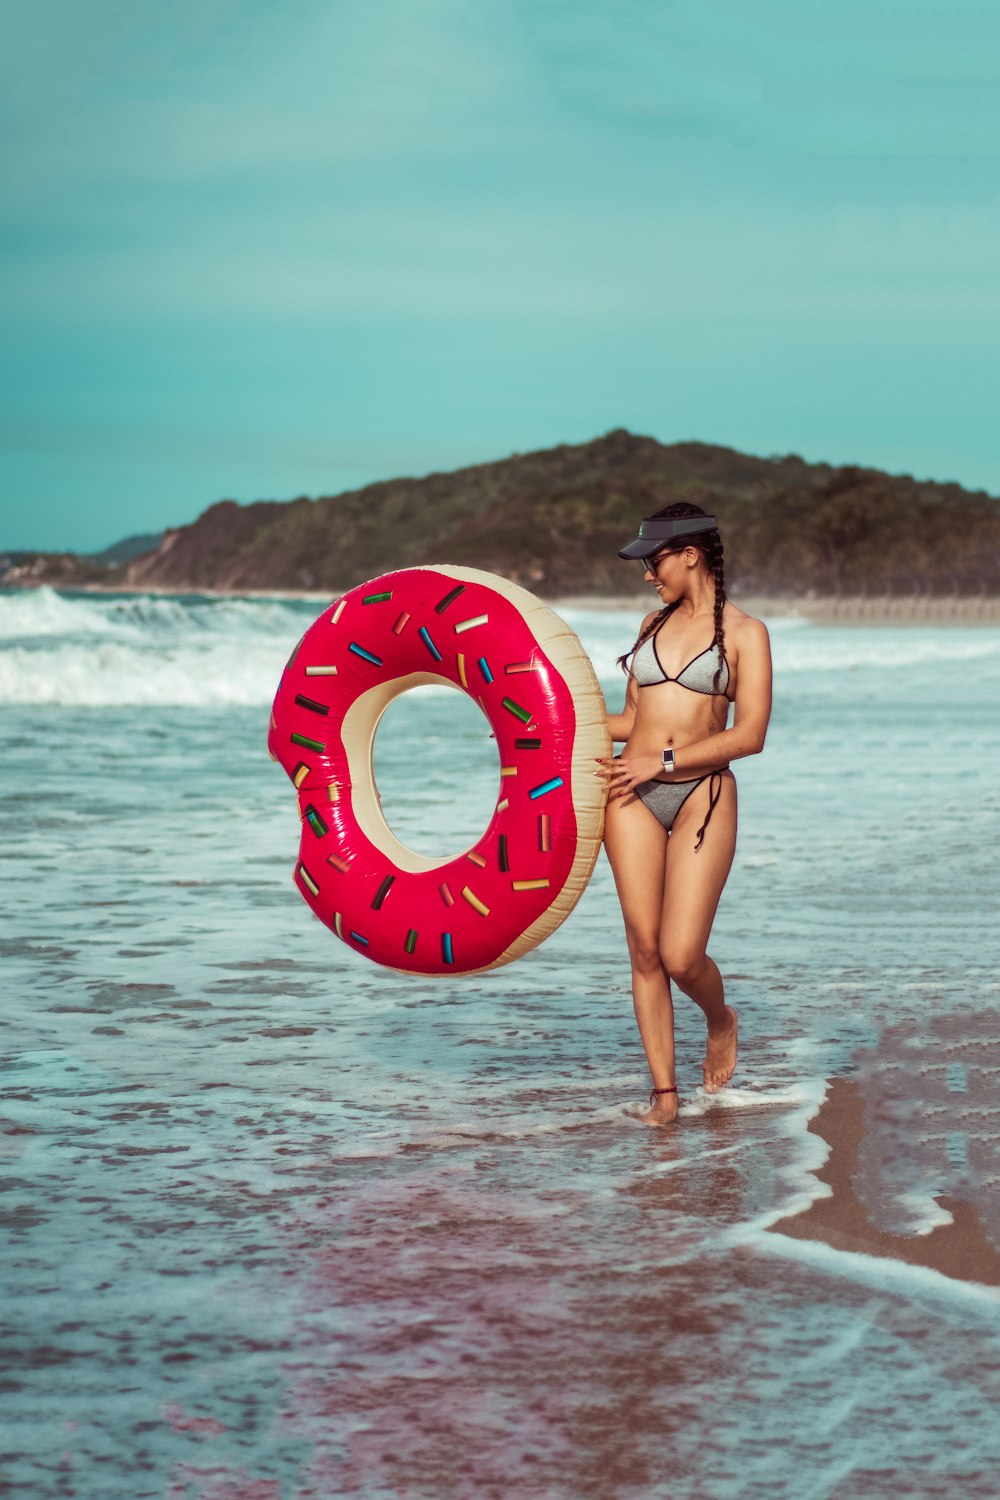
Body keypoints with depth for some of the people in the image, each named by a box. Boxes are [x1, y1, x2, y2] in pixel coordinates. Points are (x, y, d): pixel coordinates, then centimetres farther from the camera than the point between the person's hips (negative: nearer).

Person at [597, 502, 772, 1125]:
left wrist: (663, 760, -12)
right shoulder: (655, 625, 14)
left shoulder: (744, 633, -1)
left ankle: (721, 1021, 23)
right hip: (634, 795, 4)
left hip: (702, 795, -4)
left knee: (681, 956, -10)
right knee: (646, 950, 0)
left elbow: (749, 735, -9)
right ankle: (665, 1090, 7)